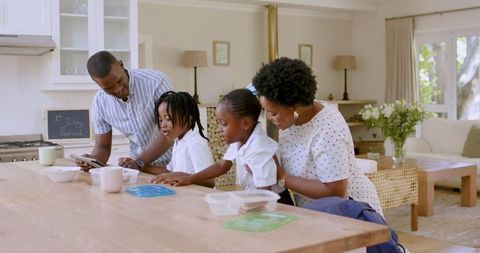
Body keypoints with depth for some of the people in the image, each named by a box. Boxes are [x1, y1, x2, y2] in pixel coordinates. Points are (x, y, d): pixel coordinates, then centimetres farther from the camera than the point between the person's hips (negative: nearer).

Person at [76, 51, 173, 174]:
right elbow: (103, 147, 4)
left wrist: (139, 162, -29)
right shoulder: (100, 101, -4)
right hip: (140, 166, 4)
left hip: (171, 162, -4)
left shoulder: (156, 81, -17)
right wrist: (91, 160, -19)